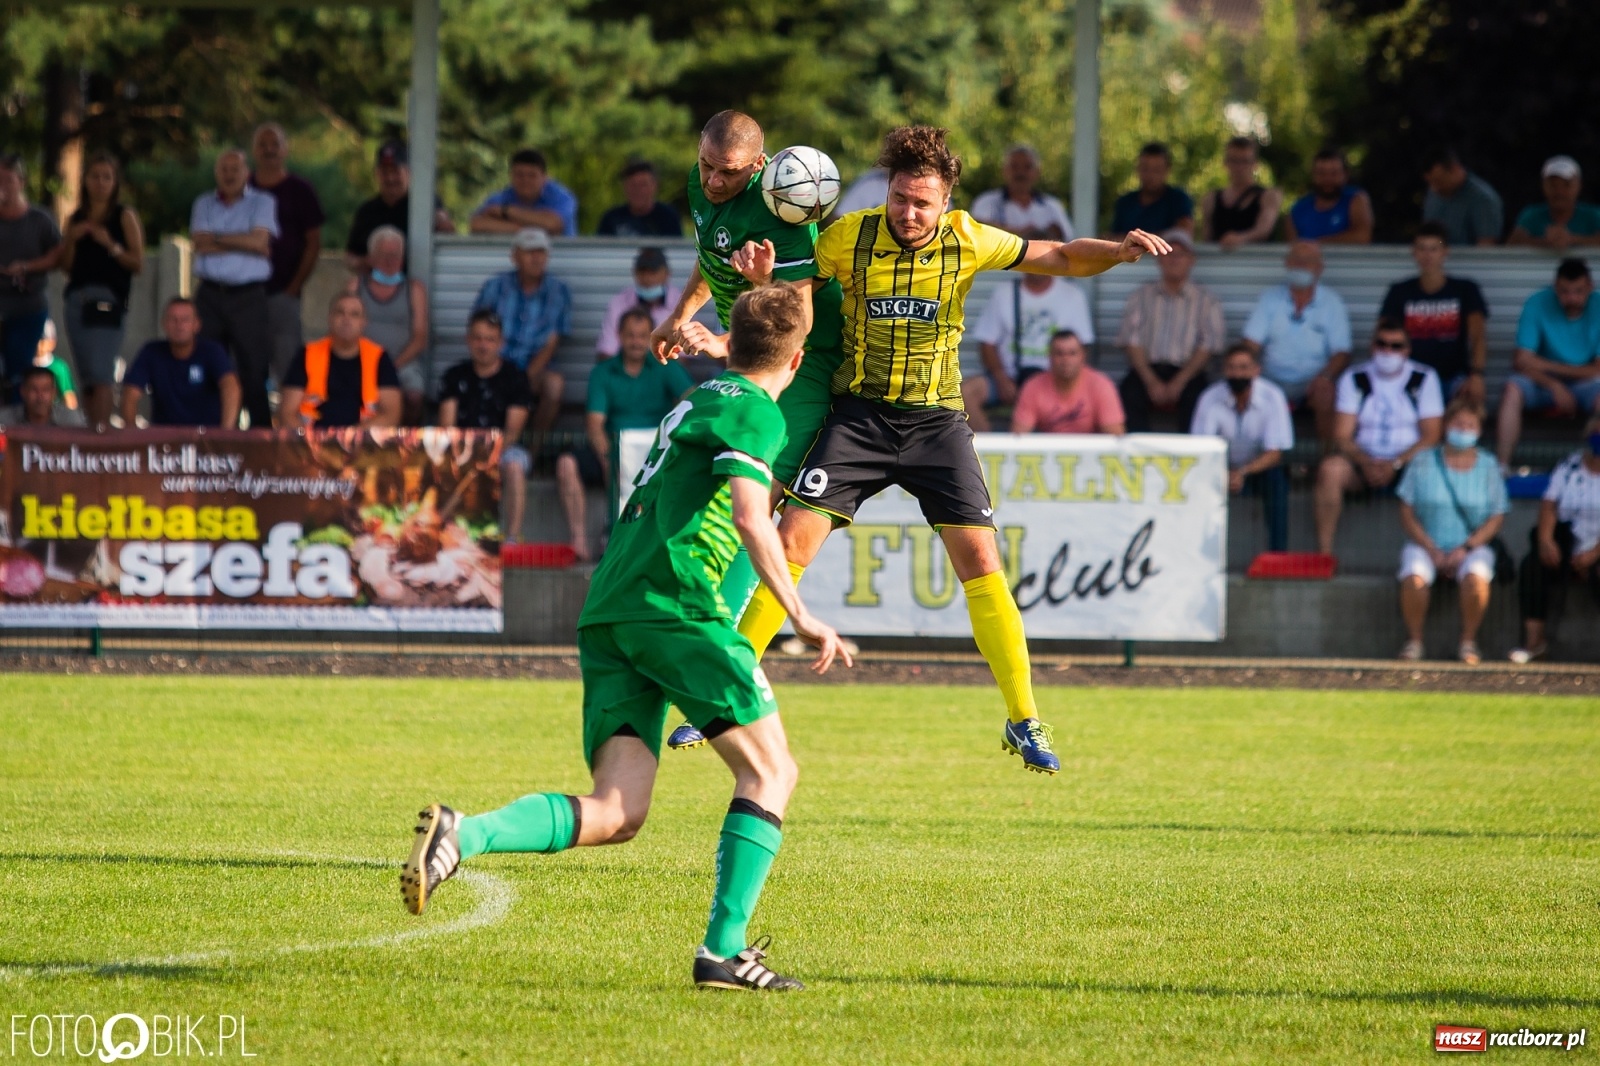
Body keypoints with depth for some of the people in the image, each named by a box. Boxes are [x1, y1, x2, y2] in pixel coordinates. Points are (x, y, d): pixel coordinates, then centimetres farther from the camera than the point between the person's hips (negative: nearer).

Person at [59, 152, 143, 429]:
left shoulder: (124, 216, 4)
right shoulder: (76, 219, 17)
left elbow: (138, 262, -3)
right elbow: (65, 265, 13)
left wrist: (110, 244, -16)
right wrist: (71, 239, -3)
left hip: (109, 299, -5)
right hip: (77, 299, 5)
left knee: (101, 374, -16)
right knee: (86, 376, 5)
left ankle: (101, 428, -22)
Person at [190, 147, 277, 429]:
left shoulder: (262, 202, 7)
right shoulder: (204, 204, 15)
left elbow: (259, 240, -8)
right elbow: (200, 244, -1)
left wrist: (217, 238, -2)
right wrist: (244, 244, -5)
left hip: (248, 296, -3)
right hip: (210, 294, 3)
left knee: (253, 368, -6)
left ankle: (261, 429, -4)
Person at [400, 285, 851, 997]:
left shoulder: (695, 403, 29)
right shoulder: (756, 412, 2)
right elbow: (749, 518, -13)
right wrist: (802, 618, -13)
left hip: (607, 611, 8)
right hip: (676, 601, -8)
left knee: (616, 812, -4)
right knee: (769, 770, 3)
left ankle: (462, 835, -24)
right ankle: (724, 950, -8)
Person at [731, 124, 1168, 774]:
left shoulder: (967, 242, -5)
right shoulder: (850, 237, -6)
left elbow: (1062, 257, 3)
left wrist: (1117, 251, -15)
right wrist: (760, 277, -18)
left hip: (936, 420, 0)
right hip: (859, 415, 0)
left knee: (980, 562, -9)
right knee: (792, 542, -11)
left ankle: (1024, 722, 0)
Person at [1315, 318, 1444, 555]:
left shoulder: (1424, 379, 2)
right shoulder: (1354, 379, 5)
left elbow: (1431, 436, -3)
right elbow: (1342, 435, -1)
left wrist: (1396, 464, -18)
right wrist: (1366, 463, -20)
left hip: (1408, 462, -1)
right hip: (1363, 461, 1)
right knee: (1330, 469, -30)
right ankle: (1323, 553, -31)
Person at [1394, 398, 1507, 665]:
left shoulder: (1488, 467, 6)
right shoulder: (1424, 463, 5)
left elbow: (1497, 518, 3)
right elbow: (1407, 513, 2)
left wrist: (1466, 548, -12)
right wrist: (1432, 550, -10)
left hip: (1472, 546, 0)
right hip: (1425, 543, 0)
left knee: (1476, 578, -34)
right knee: (1414, 578, -33)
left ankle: (1468, 641, -16)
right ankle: (1414, 640, -14)